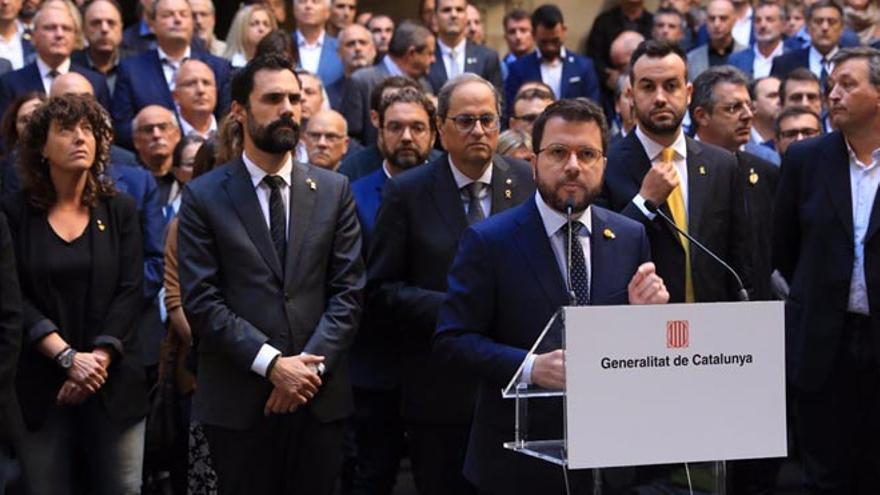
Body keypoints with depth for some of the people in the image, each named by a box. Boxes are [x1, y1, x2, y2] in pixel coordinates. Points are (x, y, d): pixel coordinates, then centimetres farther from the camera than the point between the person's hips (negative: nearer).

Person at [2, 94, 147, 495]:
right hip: (39, 385, -1)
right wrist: (68, 358, -16)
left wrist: (98, 359, -12)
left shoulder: (120, 211, 7)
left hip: (113, 383, 1)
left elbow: (130, 292, 0)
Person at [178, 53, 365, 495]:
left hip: (319, 396, 2)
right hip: (237, 400, -2)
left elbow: (348, 291, 2)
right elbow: (201, 300, -8)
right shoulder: (204, 196, 0)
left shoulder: (333, 190, 7)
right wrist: (272, 363, -15)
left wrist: (311, 365, -11)